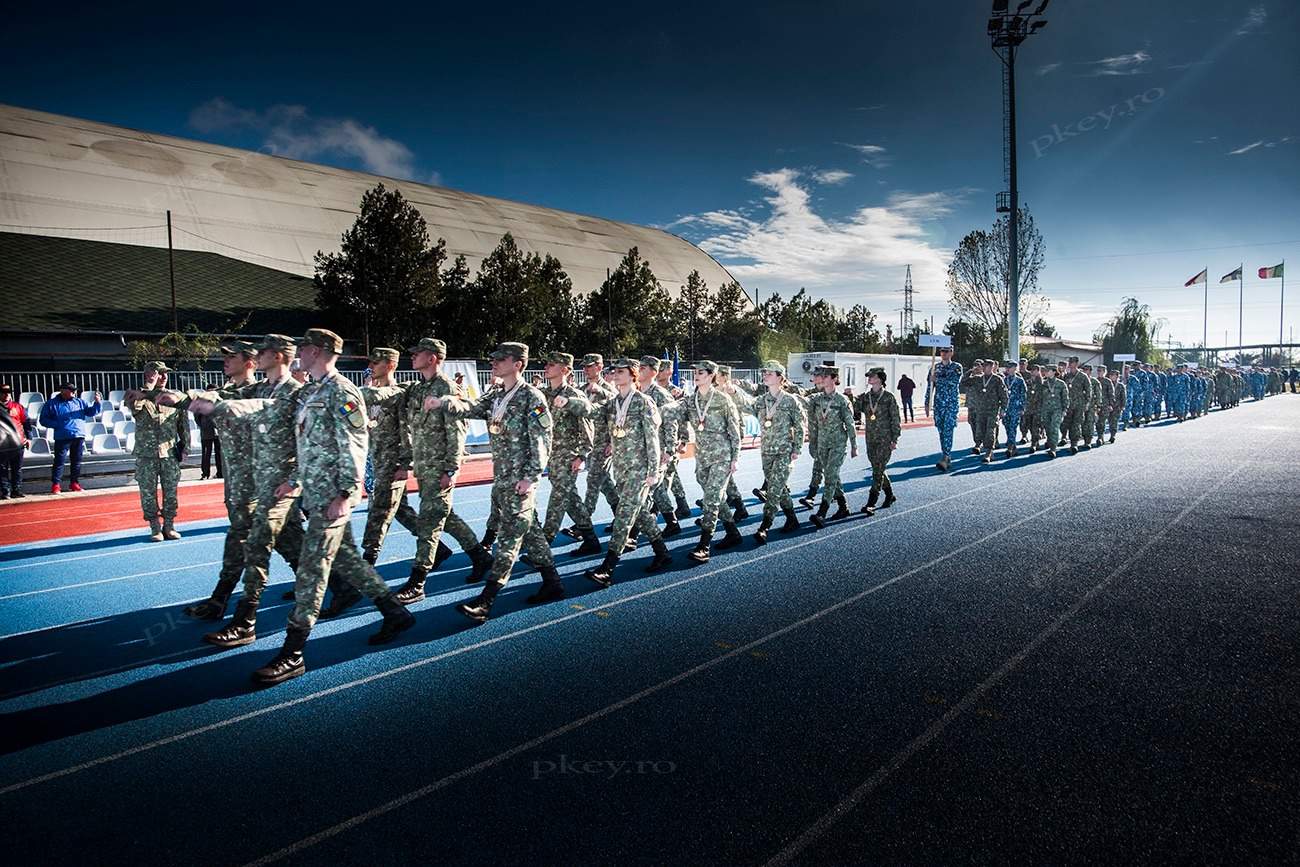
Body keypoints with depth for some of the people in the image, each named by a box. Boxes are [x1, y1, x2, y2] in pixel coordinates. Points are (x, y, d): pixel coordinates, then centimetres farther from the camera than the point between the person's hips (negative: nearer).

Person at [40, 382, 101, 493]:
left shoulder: (79, 402, 15)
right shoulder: (51, 404, 5)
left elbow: (92, 411, 12)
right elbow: (44, 420, 4)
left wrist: (98, 402, -6)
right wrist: (57, 425, -11)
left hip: (79, 436, 4)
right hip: (62, 438, -3)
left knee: (76, 461, 9)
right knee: (59, 461, -5)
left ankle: (74, 483, 18)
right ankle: (56, 484, 0)